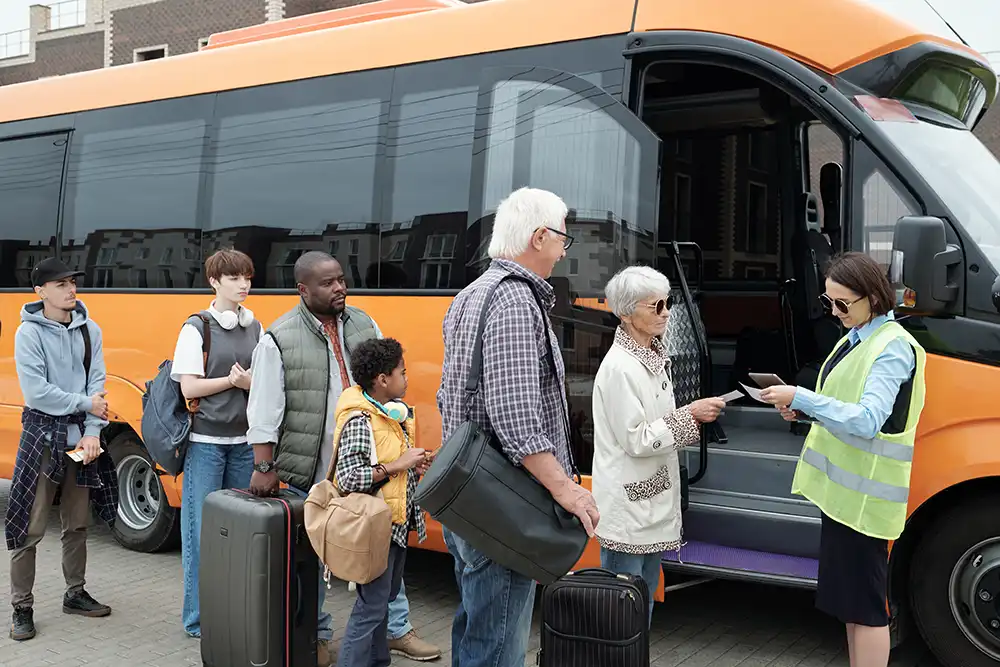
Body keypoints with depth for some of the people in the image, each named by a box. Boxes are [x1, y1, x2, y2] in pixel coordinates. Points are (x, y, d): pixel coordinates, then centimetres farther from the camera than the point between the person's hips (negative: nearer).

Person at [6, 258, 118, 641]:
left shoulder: (89, 330, 4)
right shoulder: (29, 333, -9)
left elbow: (96, 384, -1)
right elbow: (36, 391, -16)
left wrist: (92, 433, -11)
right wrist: (85, 404, -12)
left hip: (81, 437, 5)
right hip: (43, 435, -4)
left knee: (77, 523, 14)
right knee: (31, 527, -2)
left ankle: (75, 594, 28)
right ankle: (22, 609, 7)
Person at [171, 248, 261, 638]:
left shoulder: (255, 328, 10)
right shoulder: (197, 328, -4)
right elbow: (189, 387, -10)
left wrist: (250, 382, -11)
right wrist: (232, 380, -10)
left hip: (244, 441, 5)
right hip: (206, 441, -4)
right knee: (201, 529, -1)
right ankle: (198, 618, 8)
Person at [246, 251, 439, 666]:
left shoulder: (364, 325, 7)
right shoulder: (279, 339, -8)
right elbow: (264, 412, -7)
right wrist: (264, 468, -8)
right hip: (312, 473, -4)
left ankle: (396, 628, 24)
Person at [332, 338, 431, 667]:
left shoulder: (395, 413, 7)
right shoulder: (359, 421, -19)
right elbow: (347, 479, -26)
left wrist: (414, 466, 3)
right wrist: (397, 465, -25)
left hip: (398, 522, 9)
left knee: (384, 596, 19)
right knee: (371, 606, -5)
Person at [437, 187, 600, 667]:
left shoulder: (467, 297, 15)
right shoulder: (515, 300, -17)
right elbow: (514, 416, -26)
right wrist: (563, 487, -22)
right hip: (501, 506, -10)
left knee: (472, 625, 21)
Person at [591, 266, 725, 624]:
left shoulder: (654, 357, 10)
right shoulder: (619, 368, -19)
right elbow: (636, 440, -19)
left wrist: (695, 414, 0)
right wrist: (690, 414, -16)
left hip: (652, 499, 9)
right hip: (626, 506, -9)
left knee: (645, 594, 18)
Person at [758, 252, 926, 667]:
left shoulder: (893, 348, -16)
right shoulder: (857, 337, 12)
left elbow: (867, 420, -24)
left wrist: (801, 398, -26)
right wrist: (803, 410, 1)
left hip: (865, 493, -9)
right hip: (842, 485, 9)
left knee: (865, 603, -1)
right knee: (848, 596, 17)